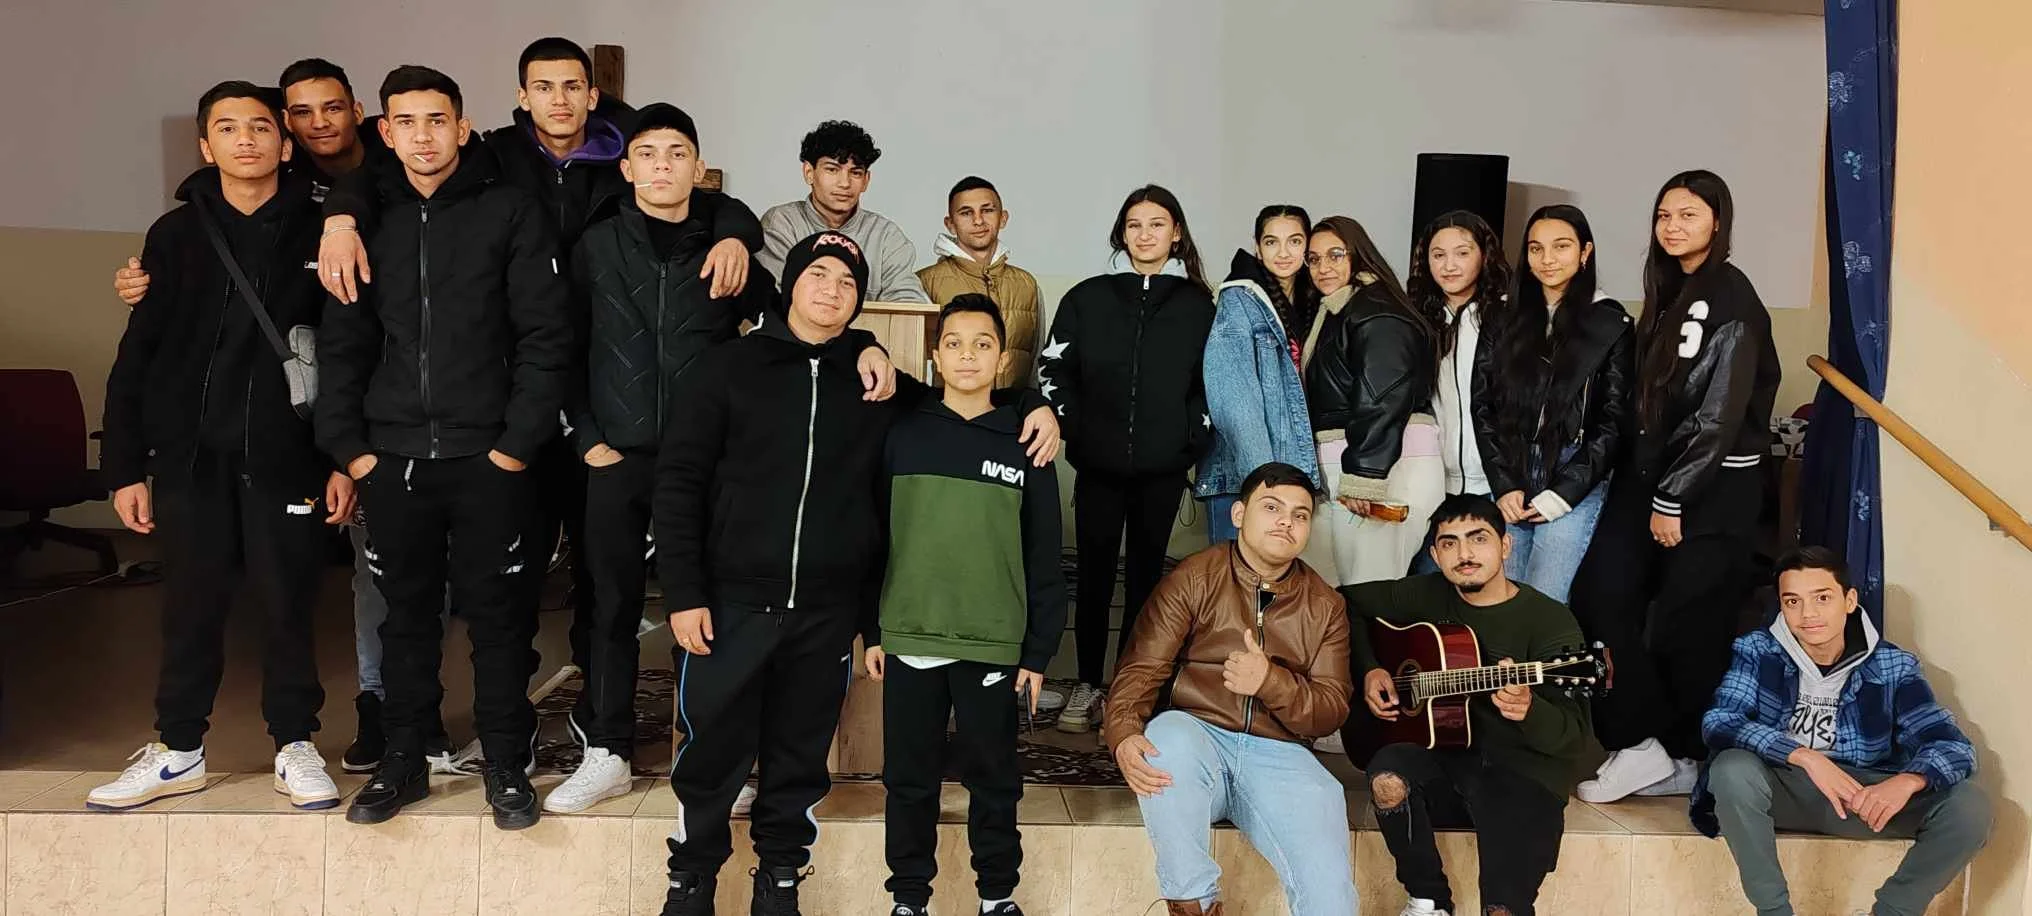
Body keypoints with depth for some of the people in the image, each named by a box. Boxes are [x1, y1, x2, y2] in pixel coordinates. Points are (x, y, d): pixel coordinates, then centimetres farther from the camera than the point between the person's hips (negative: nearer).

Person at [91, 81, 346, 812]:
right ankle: (178, 752, 25)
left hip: (285, 457, -2)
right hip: (191, 456, 2)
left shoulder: (317, 234, 1)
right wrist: (126, 466, 3)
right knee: (191, 609, 10)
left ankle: (296, 745, 21)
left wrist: (346, 458, -4)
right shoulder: (176, 235, 6)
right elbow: (137, 357, 6)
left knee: (289, 607, 5)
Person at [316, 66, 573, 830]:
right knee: (406, 612, 12)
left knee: (497, 614, 4)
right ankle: (402, 761, 25)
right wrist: (348, 444, 2)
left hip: (487, 455, -3)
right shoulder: (369, 220, 9)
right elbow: (342, 343, 10)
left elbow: (546, 336, -6)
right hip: (393, 456, 3)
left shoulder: (511, 213, -1)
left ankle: (506, 765, 17)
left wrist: (518, 441, -10)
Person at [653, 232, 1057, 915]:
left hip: (828, 613, 2)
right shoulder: (727, 367, 2)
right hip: (732, 602, -2)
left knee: (800, 757, 11)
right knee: (713, 750, 4)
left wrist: (1032, 406, 2)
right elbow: (678, 484, -1)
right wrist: (684, 593, -7)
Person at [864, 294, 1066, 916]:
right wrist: (871, 632, 3)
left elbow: (1043, 561, 3)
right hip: (910, 641, 1)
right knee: (909, 778, 9)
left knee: (993, 778, 9)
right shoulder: (902, 434, 3)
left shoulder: (1025, 445, 2)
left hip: (994, 647, -1)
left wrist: (1038, 652, 0)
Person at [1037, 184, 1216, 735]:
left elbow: (1212, 381, 6)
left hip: (1163, 467, 0)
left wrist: (1193, 438, -4)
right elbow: (1053, 369, 3)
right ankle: (1088, 684, 14)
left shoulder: (1197, 305, 5)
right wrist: (1073, 430, -5)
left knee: (1146, 572, 7)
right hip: (1098, 463, 0)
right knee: (1095, 572, 3)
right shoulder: (1087, 298, 4)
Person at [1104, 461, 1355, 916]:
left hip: (1278, 756, 1)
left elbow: (1332, 710, 5)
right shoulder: (1193, 578, 1)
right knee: (1166, 736, -38)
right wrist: (1123, 734, -27)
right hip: (1198, 737, -1)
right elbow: (1141, 668, -6)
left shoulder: (1325, 606, 10)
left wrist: (1271, 682, -16)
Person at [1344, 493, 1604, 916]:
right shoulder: (1428, 596, 5)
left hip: (1521, 776, -3)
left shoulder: (1550, 622, -7)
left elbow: (1573, 738, -14)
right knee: (1388, 777, -30)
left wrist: (1528, 710, -36)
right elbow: (1349, 602, 17)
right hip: (1442, 760, 4)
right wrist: (1368, 669, 2)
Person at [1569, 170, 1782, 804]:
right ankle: (1643, 744, 3)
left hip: (1714, 488, -8)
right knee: (1600, 597, -3)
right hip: (1651, 471, 8)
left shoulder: (1731, 299, -11)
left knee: (1685, 625, -1)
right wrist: (1647, 486, 9)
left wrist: (1673, 501, -15)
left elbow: (1720, 415, -16)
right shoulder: (1671, 290, 14)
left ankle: (1684, 758, 16)